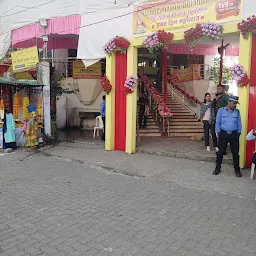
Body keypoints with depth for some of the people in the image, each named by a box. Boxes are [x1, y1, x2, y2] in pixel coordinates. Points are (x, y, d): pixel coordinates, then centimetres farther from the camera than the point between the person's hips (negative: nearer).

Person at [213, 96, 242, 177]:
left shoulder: (237, 112, 4)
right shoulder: (221, 110, -1)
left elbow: (239, 124, 8)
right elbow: (217, 122, 2)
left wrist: (238, 133, 4)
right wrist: (219, 133, 0)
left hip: (234, 135, 1)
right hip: (223, 134, -1)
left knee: (235, 153, 7)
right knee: (220, 152, 6)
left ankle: (237, 170, 20)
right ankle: (217, 168, 19)